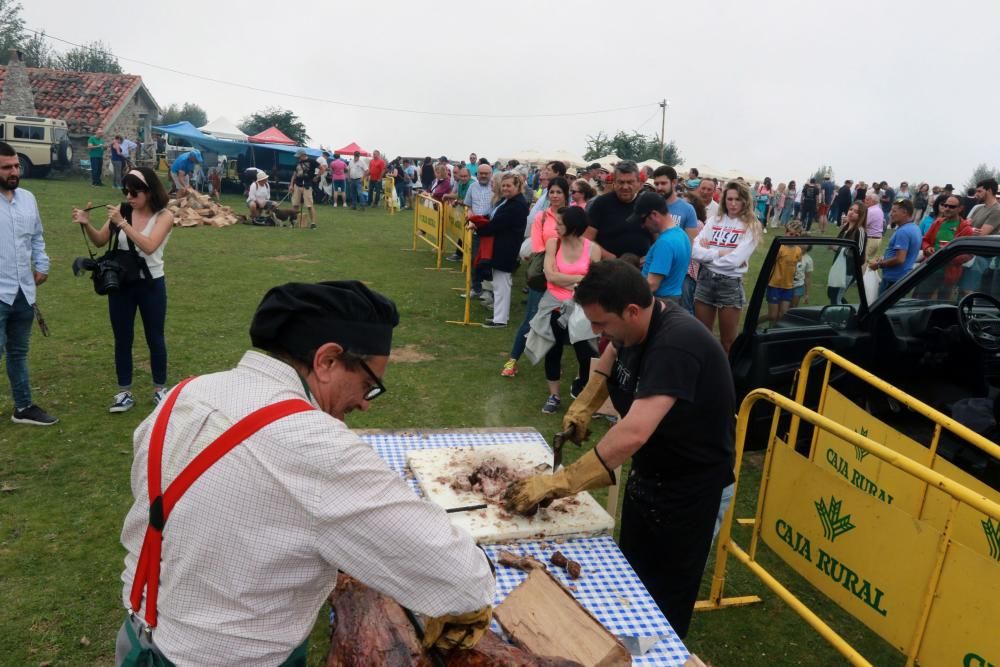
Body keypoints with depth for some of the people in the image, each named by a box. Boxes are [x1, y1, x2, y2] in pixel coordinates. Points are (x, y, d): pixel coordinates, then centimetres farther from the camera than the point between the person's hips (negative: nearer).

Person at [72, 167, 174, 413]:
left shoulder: (164, 216, -11)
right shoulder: (122, 210, -1)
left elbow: (149, 246, -26)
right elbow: (100, 241, 4)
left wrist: (122, 223, -29)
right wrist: (87, 224, -14)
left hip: (151, 285, -3)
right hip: (121, 284, 3)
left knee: (155, 338, 9)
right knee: (122, 339, 10)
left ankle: (159, 389, 24)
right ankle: (124, 393, 21)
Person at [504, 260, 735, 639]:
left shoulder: (676, 345, -35)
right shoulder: (631, 328, -8)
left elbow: (633, 434, -44)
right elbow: (613, 353, 18)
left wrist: (558, 483, -41)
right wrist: (585, 403, 4)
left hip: (691, 483, -8)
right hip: (649, 469, 9)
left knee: (665, 595, 6)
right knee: (633, 575, 22)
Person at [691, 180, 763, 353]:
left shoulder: (750, 227, -2)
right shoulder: (713, 221, 7)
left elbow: (734, 260, -14)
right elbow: (695, 251, -4)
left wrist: (708, 252, -5)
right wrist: (719, 253, -14)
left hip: (730, 284, -3)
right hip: (706, 280, 3)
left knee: (728, 340, 8)